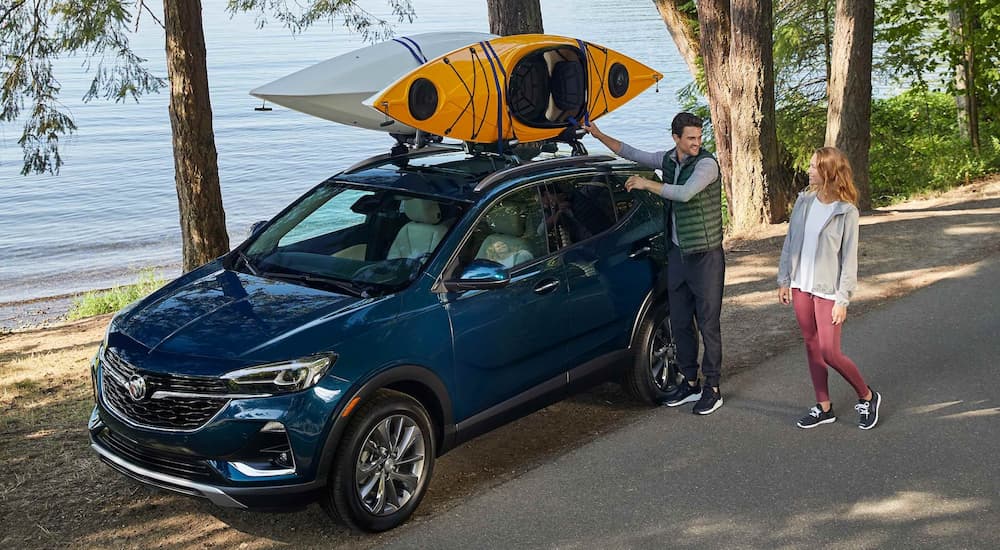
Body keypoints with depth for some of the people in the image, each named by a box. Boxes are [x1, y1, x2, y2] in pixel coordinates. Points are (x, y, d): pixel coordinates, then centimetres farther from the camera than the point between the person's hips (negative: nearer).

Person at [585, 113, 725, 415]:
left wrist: (646, 184, -21)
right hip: (677, 253, 7)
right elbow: (632, 153, 19)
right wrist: (600, 135, 14)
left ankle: (712, 388, 7)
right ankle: (690, 382, 23)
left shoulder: (707, 164, -15)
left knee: (708, 324, -2)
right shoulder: (668, 160, 6)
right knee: (680, 322, 11)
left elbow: (685, 193, -31)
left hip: (705, 256, -7)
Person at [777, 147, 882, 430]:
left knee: (830, 353, -5)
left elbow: (849, 259, -10)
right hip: (801, 287, 5)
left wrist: (842, 300, -12)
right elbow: (789, 243, 10)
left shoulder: (846, 212, -11)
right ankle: (824, 407, 23)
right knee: (812, 347, 11)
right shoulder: (804, 201, 3)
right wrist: (784, 280, 8)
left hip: (828, 290, -5)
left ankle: (867, 397, 19)